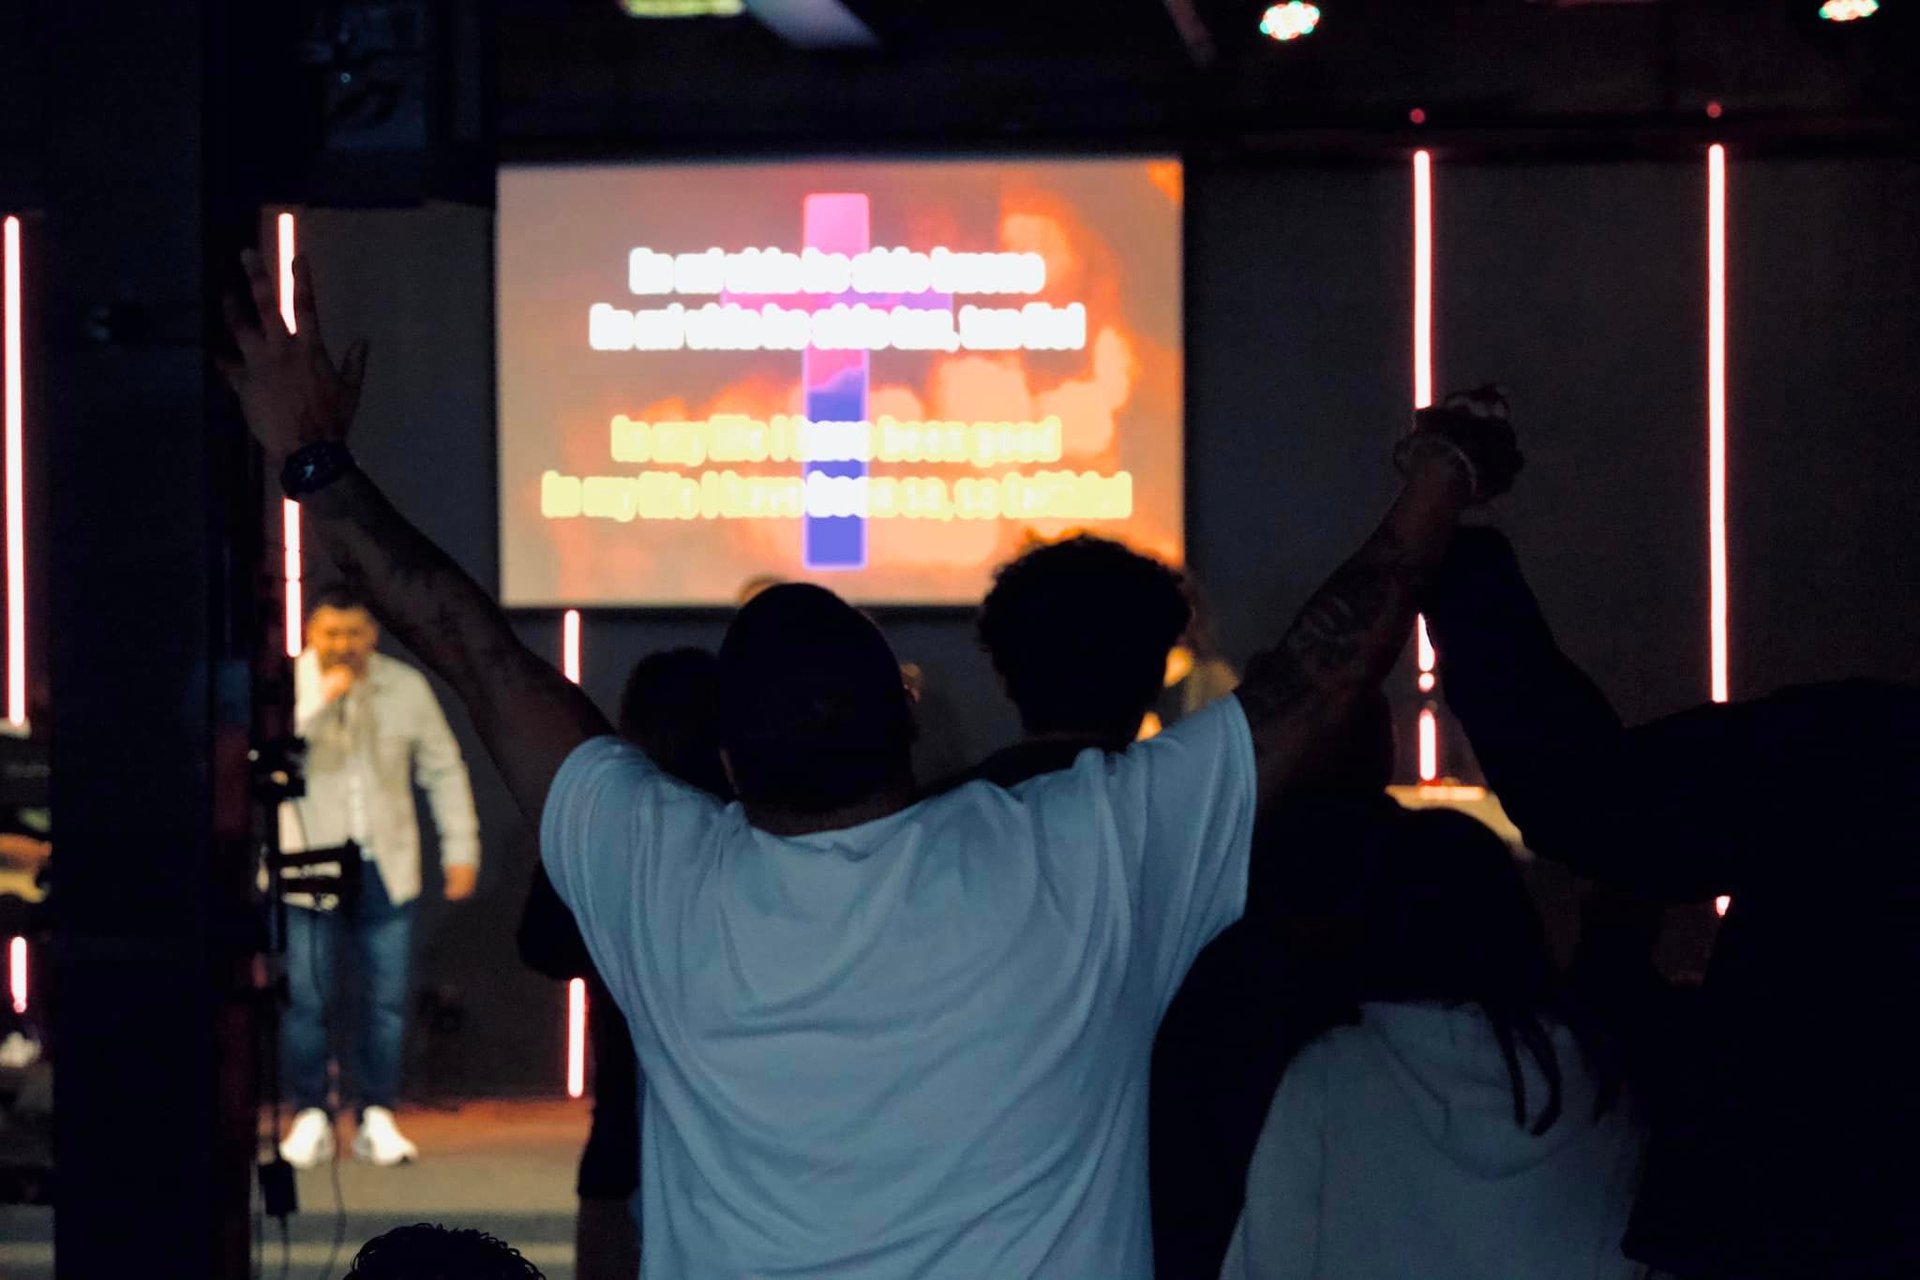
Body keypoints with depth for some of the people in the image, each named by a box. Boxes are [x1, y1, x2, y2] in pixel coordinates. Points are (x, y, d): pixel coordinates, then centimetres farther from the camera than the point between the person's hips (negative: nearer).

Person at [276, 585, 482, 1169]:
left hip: (385, 869, 2)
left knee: (386, 999, 2)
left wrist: (461, 848, 7)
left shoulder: (405, 687, 3)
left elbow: (443, 769, 11)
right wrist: (321, 701, -23)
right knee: (305, 999, -3)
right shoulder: (285, 685, -3)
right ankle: (310, 1119, 7)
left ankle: (377, 1119, 11)